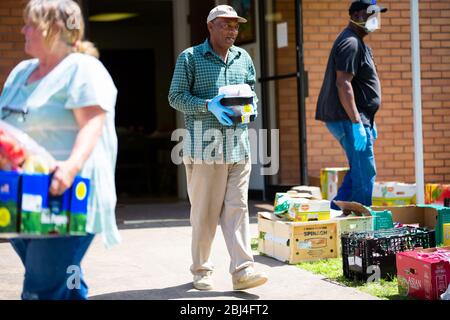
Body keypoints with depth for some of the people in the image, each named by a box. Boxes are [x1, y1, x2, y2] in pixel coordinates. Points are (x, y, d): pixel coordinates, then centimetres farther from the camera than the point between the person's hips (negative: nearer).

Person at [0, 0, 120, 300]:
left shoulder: (83, 69, -6)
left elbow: (92, 124, -18)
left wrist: (73, 165, -34)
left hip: (65, 196, -8)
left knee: (42, 290, -13)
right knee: (66, 286, 12)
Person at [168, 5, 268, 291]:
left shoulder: (243, 58, 15)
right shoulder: (190, 58, 1)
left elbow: (253, 93, 24)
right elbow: (176, 96, -3)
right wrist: (209, 106, -16)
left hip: (238, 146, 4)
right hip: (204, 146, -4)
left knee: (237, 208, -2)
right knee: (204, 211, 1)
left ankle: (242, 270, -5)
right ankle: (201, 270, 14)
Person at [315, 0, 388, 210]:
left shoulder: (358, 43, 20)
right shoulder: (350, 43, -14)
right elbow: (343, 84, -23)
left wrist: (368, 122, 24)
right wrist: (356, 123, -26)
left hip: (358, 118, 11)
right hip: (348, 119, -11)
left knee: (359, 171, 15)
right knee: (365, 174, -9)